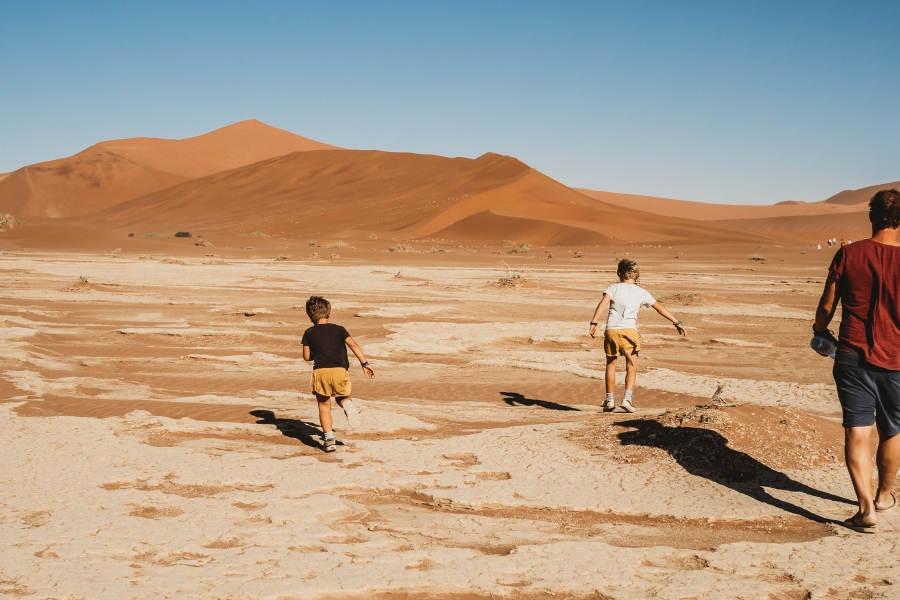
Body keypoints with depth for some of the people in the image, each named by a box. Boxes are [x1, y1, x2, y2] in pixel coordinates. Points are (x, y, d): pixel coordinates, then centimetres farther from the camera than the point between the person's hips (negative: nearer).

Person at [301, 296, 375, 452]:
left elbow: (307, 357, 11)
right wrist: (365, 364, -1)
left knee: (324, 406, 12)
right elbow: (354, 345, -1)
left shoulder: (309, 333, 10)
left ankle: (329, 440, 3)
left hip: (320, 372, -1)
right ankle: (348, 405, -13)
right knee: (342, 397, 24)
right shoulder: (338, 329, 10)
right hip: (340, 370, 1)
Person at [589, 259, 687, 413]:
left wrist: (594, 322, -13)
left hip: (611, 330, 0)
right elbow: (660, 308, 13)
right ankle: (627, 399, -3)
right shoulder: (641, 292, 11)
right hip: (628, 330, 0)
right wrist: (677, 323, 17)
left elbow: (603, 303, -8)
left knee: (610, 365, 15)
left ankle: (610, 400, 16)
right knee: (632, 366, 11)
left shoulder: (614, 288, 8)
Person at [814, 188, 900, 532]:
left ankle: (866, 507, -10)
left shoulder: (848, 255, -5)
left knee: (857, 432, 0)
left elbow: (827, 304, 2)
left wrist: (820, 330, 21)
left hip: (853, 356, 0)